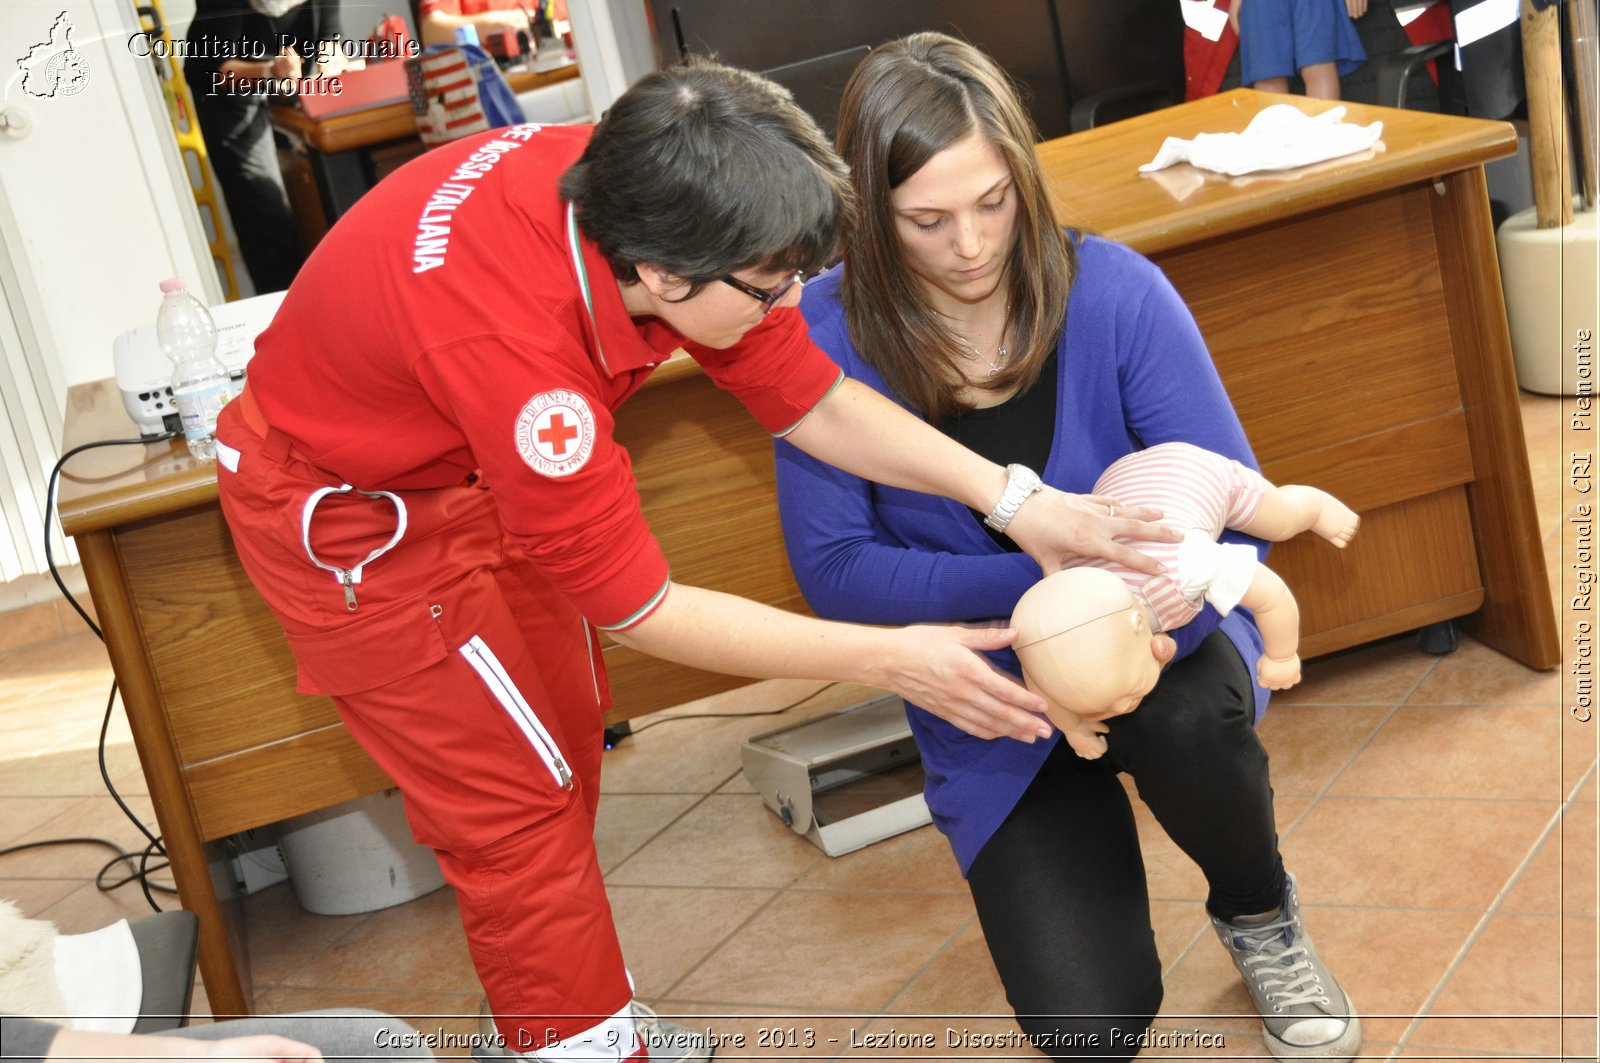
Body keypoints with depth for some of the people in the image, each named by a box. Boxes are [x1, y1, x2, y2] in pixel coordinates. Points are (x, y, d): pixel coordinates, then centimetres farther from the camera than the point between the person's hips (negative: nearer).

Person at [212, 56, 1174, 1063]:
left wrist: (1015, 499, -19)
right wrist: (889, 659, -25)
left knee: (567, 744, 16)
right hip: (354, 517, -7)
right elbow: (634, 608, -28)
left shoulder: (648, 199, -22)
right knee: (517, 803, 0)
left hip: (466, 458, 7)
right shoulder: (510, 341, -42)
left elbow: (814, 401, -10)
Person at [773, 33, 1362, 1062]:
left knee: (1185, 713, -38)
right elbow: (831, 568, -17)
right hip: (992, 706, 0)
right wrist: (1044, 577, -26)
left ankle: (1260, 914, -2)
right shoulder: (828, 336, -17)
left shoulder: (1115, 292, -17)